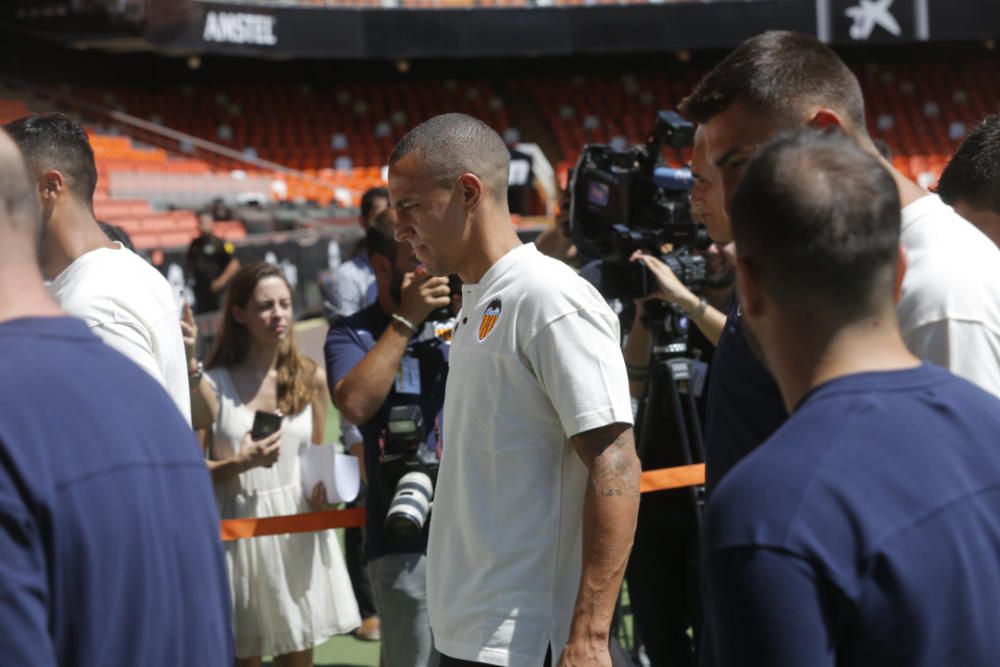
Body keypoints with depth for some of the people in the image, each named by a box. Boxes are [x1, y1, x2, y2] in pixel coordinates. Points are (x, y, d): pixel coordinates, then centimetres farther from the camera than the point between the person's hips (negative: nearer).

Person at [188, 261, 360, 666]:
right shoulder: (212, 385, -6)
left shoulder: (310, 379, 5)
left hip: (299, 530, 3)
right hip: (240, 534, -3)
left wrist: (323, 485, -4)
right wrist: (242, 463, -21)